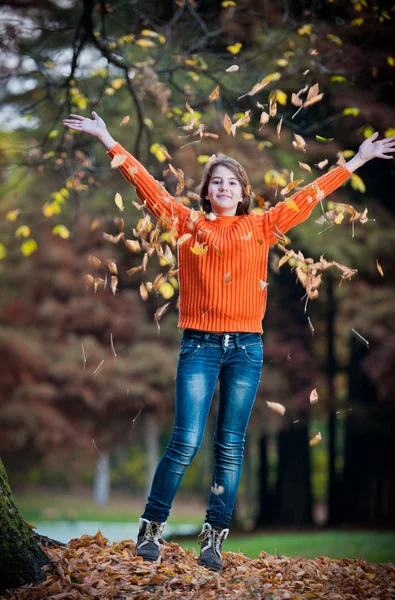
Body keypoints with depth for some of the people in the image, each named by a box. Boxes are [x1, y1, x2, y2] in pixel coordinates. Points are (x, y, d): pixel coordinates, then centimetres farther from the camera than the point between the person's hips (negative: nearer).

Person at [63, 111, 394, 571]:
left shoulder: (261, 227, 11)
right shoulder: (188, 223, 8)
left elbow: (310, 195, 14)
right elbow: (147, 185, 6)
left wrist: (357, 161, 16)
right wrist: (108, 142, 3)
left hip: (246, 347, 2)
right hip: (199, 346, -2)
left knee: (230, 447, 4)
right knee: (185, 441, -8)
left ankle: (213, 539, 10)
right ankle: (151, 528, 7)